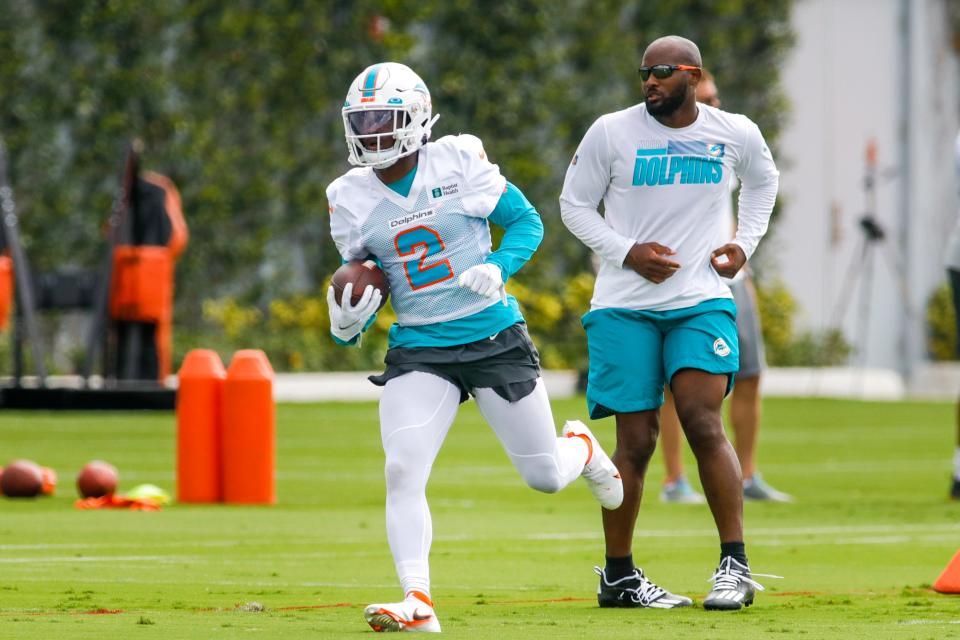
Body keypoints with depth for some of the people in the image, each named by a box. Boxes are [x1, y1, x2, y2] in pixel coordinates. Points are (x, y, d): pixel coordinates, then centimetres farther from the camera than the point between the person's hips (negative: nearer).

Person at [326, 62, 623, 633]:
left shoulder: (460, 162, -8)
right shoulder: (352, 198, 1)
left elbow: (527, 221, 0)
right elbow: (360, 278, 11)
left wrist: (496, 268, -19)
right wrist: (348, 322, -11)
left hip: (494, 338, -2)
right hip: (419, 351, 2)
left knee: (545, 477, 7)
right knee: (403, 472, -18)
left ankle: (581, 447, 44)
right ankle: (417, 602, -16)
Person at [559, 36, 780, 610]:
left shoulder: (736, 135, 2)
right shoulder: (612, 133, -5)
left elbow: (764, 180, 24)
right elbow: (575, 204, 4)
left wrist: (746, 243, 9)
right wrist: (626, 252, -10)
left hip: (701, 301, 1)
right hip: (625, 305, -1)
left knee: (704, 422, -15)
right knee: (637, 440, -1)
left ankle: (736, 565, -10)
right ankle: (619, 576, 11)